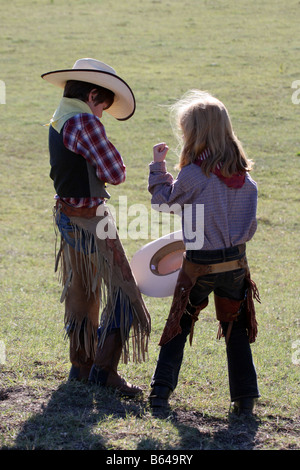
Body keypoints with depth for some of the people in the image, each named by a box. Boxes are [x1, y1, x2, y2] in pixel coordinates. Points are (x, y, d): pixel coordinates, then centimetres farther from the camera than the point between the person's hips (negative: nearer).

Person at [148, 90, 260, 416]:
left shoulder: (193, 174, -16)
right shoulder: (242, 173, 0)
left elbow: (163, 200, -1)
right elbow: (249, 222, 6)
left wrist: (158, 165, 8)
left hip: (200, 265, -4)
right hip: (236, 260, 4)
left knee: (179, 325, 11)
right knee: (236, 329, 12)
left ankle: (161, 391, 12)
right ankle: (245, 399, 11)